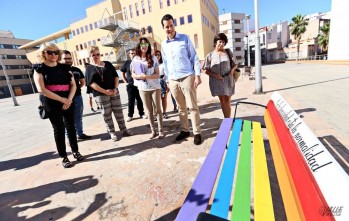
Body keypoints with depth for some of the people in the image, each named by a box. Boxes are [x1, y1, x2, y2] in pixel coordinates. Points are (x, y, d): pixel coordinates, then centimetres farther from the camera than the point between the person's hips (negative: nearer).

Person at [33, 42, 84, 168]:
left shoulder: (65, 67, 9)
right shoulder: (40, 69, -1)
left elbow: (73, 85, 3)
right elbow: (41, 89, -12)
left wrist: (69, 99, -11)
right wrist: (61, 99, -15)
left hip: (68, 101, 3)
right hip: (51, 103, -3)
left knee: (70, 126, 9)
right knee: (59, 129, 2)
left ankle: (75, 151, 23)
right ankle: (64, 157, 13)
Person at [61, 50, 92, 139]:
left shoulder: (77, 70, 10)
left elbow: (83, 82, 19)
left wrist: (77, 88, 5)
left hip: (78, 97, 5)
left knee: (78, 117, 15)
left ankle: (80, 134, 28)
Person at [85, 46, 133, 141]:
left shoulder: (108, 64, 10)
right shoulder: (89, 68, 2)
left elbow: (116, 76, 7)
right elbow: (91, 83, -9)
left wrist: (115, 88, -8)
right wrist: (105, 91, -17)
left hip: (114, 92, 2)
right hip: (101, 95, -2)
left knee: (119, 112, 7)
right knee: (107, 115, 5)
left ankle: (124, 130, 18)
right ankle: (112, 133, 17)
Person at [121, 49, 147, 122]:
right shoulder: (127, 62, 3)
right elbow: (123, 74, 10)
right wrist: (126, 82, 2)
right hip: (130, 85, 0)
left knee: (140, 100, 9)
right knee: (131, 101, 7)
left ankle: (141, 114, 22)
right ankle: (130, 115, 17)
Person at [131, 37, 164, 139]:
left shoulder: (153, 58, -4)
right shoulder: (135, 59, 2)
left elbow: (157, 74, -5)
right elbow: (133, 74, 9)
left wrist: (147, 76, -22)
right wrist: (139, 76, -13)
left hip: (155, 88, -2)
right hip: (143, 89, 2)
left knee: (157, 109, 4)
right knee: (149, 111, 10)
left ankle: (161, 130, 15)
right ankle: (153, 130, 21)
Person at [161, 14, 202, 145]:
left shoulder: (185, 38, 2)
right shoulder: (164, 44, 13)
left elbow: (194, 57, 0)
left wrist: (197, 75, -9)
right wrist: (167, 81, 13)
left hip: (187, 77, -4)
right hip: (173, 80, 4)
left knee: (192, 107, -1)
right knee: (181, 108, 12)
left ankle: (197, 133, 9)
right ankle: (185, 130, 25)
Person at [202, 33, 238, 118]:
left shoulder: (228, 52, 8)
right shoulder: (210, 55, 2)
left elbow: (235, 64, 15)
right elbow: (206, 70, 1)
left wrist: (233, 69, -7)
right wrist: (214, 75, -15)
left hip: (228, 80, 1)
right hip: (216, 81, 0)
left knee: (227, 100, 1)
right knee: (222, 100, 7)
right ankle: (226, 119, 19)